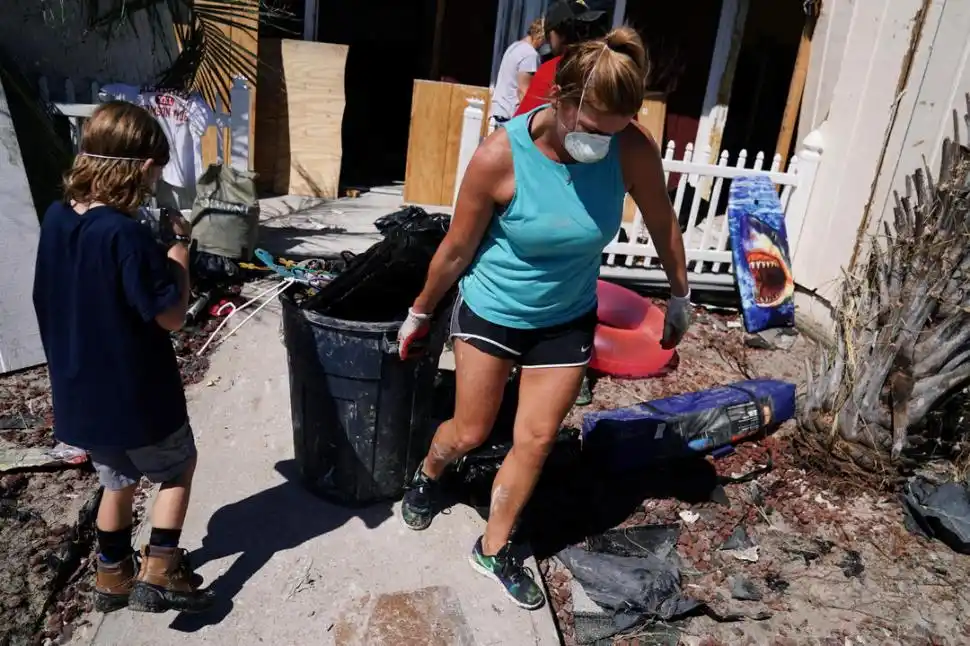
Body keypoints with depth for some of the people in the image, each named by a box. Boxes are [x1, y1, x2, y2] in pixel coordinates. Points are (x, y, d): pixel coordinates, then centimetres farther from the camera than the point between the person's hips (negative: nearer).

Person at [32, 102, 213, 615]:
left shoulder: (56, 218, -2)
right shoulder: (127, 234, -26)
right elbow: (170, 316, -21)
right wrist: (179, 243, -13)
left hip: (79, 391, 7)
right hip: (135, 393, -7)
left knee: (117, 480, 26)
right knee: (178, 468, 19)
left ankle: (113, 574, 39)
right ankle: (158, 572, 19)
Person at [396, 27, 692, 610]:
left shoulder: (633, 148, -20)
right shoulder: (500, 156, -26)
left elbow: (662, 222, -2)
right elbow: (457, 249, -13)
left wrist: (681, 296, 8)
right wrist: (420, 313, 0)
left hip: (567, 319, 3)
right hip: (491, 311, -2)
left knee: (536, 440, 8)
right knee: (470, 432, 11)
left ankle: (494, 550, 31)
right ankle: (428, 476, 48)